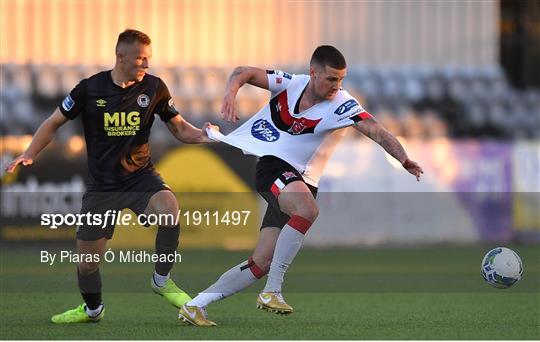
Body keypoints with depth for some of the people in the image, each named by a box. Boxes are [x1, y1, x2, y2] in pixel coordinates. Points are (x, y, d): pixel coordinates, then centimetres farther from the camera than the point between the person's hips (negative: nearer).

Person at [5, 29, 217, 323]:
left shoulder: (154, 88, -4)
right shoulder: (90, 88, -8)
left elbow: (179, 127, 5)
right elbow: (54, 122, 3)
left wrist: (200, 135, -17)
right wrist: (29, 154, -11)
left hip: (141, 177, 0)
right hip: (101, 185, 0)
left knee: (169, 209, -34)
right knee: (86, 262, 3)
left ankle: (162, 280, -9)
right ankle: (92, 309, 37)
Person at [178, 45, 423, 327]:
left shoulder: (342, 106, -9)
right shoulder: (290, 84, -3)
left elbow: (376, 131, -23)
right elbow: (243, 73, 7)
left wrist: (404, 160, -39)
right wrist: (230, 92, -16)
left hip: (302, 183, 3)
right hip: (272, 166, -3)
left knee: (261, 263, -2)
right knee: (308, 210, -35)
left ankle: (195, 306, 8)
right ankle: (272, 292, -32)